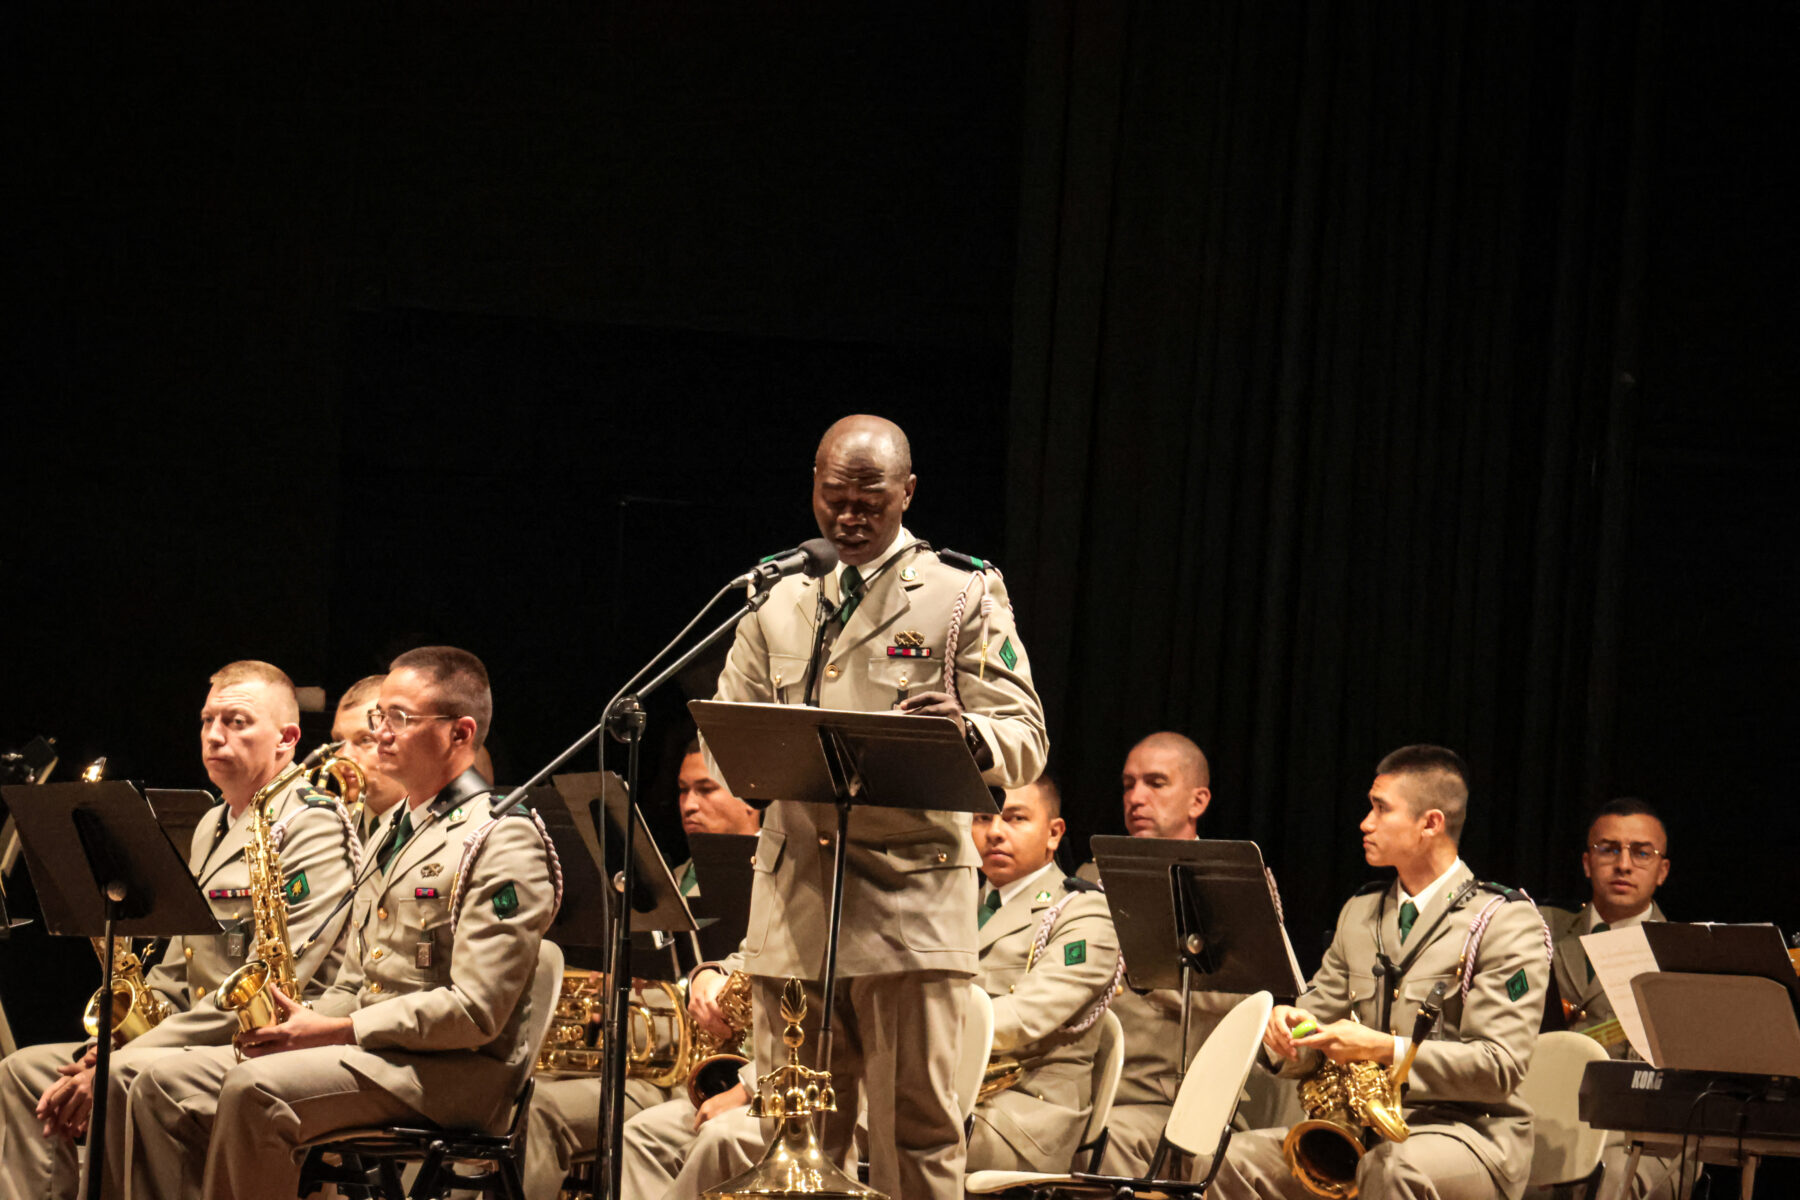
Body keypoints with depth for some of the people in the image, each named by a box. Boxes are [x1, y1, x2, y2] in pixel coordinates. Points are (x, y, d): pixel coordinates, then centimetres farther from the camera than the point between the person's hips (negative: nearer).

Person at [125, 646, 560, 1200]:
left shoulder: (503, 838, -9)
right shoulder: (393, 831, 22)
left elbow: (476, 1012, -18)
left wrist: (334, 1031, -17)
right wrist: (305, 1023, 2)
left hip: (450, 1072, -10)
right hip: (367, 1054, 10)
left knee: (253, 1089, -32)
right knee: (166, 1088, -4)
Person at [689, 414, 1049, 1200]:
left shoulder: (963, 597, 4)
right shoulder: (779, 600, 16)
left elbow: (1026, 744, -4)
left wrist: (968, 732, -29)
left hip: (909, 900, -4)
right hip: (794, 900, 4)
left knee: (917, 1128, -5)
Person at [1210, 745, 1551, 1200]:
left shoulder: (1508, 920, -5)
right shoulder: (1360, 913, 18)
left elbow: (1500, 1067, -13)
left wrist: (1386, 1049, -22)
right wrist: (1292, 1028, -6)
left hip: (1468, 1129, -6)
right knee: (1235, 1159, -19)